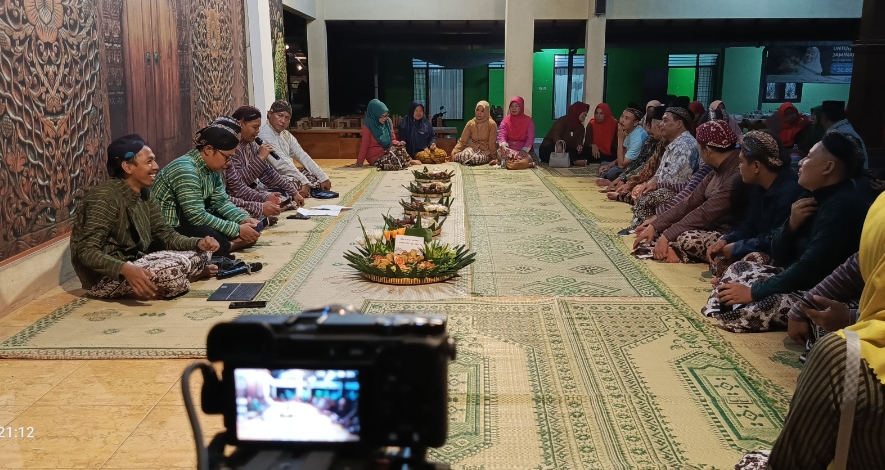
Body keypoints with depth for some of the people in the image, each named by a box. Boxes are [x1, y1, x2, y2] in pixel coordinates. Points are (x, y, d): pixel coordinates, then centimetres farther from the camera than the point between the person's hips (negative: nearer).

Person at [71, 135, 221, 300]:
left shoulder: (144, 194, 5)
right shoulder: (105, 197, -21)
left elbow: (165, 234, 6)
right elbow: (87, 252, -27)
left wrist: (199, 243, -13)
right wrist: (126, 269, -43)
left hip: (137, 261, 8)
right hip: (105, 277, -8)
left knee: (201, 253, 3)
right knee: (172, 271, -30)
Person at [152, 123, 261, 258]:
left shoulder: (212, 168, 3)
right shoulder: (185, 170, -25)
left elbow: (221, 201, 4)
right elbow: (197, 216, -29)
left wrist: (244, 220, -13)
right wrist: (237, 230, -27)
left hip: (188, 220, 10)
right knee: (214, 237, -32)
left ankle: (228, 246, -16)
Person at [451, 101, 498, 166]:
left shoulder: (492, 124, -9)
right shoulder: (470, 123, 2)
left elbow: (492, 144, -7)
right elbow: (462, 141, 1)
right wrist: (454, 152, -13)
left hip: (485, 150, -2)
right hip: (472, 147, 2)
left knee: (476, 158, -37)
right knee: (462, 156, -33)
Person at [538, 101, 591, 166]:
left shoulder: (580, 127, 9)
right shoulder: (562, 120, -12)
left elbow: (578, 142, -7)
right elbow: (555, 135, -30)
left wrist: (579, 146, -35)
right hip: (549, 149, -6)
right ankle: (575, 161, -51)